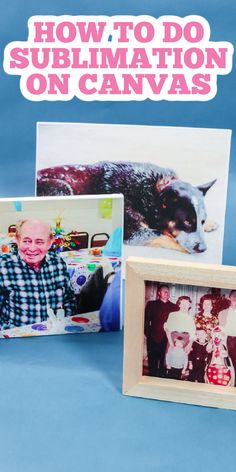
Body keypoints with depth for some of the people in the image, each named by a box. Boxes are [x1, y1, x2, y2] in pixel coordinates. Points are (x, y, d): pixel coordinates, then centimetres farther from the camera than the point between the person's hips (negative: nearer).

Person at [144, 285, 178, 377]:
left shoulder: (174, 307, 10)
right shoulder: (151, 304, 7)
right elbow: (146, 321, 4)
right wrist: (148, 334, -6)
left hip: (168, 341, 1)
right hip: (154, 340, -1)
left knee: (165, 365, 2)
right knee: (152, 365, 5)